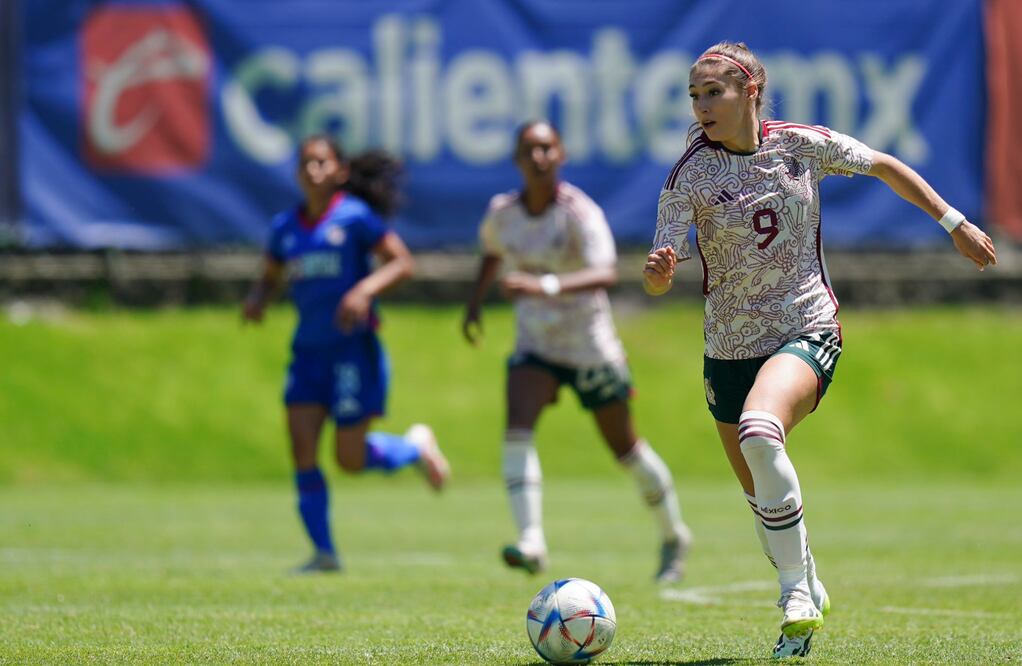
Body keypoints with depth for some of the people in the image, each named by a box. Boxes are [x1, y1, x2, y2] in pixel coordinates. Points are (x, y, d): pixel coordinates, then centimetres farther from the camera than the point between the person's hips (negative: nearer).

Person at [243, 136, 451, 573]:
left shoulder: (355, 217, -6)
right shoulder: (286, 226, 10)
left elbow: (402, 262, -8)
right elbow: (269, 276, 22)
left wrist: (364, 290, -23)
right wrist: (257, 299, 0)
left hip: (353, 345, -5)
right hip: (308, 350, 5)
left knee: (350, 459, -5)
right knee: (302, 448, -8)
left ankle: (416, 446, 26)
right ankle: (324, 552, -2)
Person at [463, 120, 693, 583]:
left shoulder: (579, 212, -19)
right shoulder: (502, 213, -2)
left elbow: (605, 273, -35)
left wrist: (547, 286, -48)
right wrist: (476, 300, 15)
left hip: (590, 345, -4)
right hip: (534, 346, 4)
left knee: (624, 446, 9)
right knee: (517, 428, -23)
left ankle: (673, 536, 32)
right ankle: (531, 542, -31)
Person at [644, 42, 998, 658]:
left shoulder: (802, 144, -5)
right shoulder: (689, 176, -9)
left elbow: (885, 166, 12)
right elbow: (657, 283, -13)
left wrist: (955, 223, 15)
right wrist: (659, 271, -37)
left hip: (807, 330, -3)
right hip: (729, 347, 3)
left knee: (758, 433, -32)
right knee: (759, 493, 11)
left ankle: (796, 591, -21)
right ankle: (809, 594, 39)